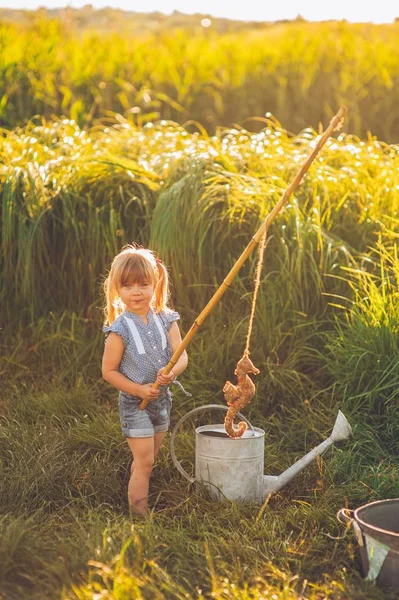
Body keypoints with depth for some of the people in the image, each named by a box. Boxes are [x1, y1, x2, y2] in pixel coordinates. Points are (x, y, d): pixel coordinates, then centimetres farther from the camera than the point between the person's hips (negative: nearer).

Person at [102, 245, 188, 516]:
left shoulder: (166, 319, -5)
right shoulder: (120, 329, -17)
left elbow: (182, 355, -9)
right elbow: (109, 371, -13)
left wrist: (173, 372, -31)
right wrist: (140, 390, -21)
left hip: (162, 399, 5)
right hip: (135, 403, -5)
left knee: (148, 460, 19)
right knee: (144, 462, -5)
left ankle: (136, 489, 37)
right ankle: (139, 512, 5)